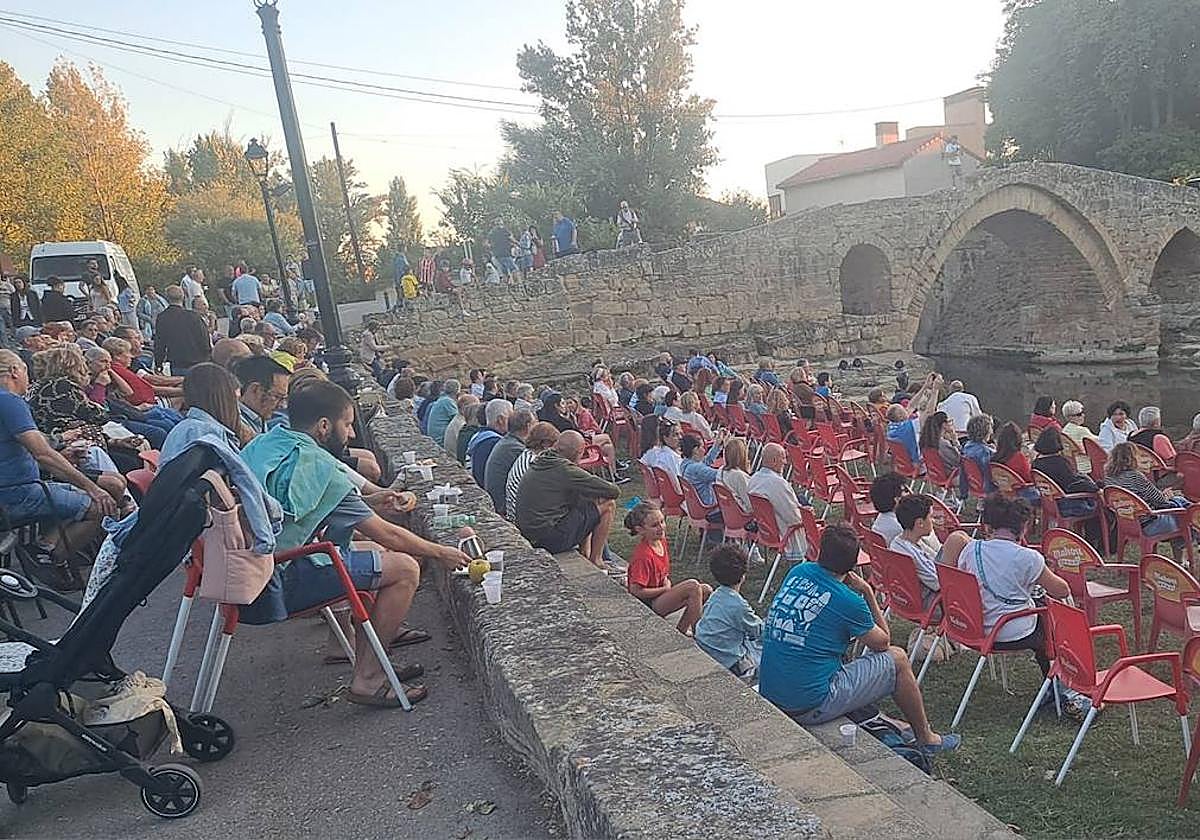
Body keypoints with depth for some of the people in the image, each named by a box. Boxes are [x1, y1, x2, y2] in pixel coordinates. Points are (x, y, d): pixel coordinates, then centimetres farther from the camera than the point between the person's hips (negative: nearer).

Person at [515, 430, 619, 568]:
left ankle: (585, 554, 27)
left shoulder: (536, 464, 9)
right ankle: (594, 560, 8)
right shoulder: (565, 469, -17)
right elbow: (613, 491, -13)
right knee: (608, 505, -3)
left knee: (583, 501, 26)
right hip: (553, 541, -9)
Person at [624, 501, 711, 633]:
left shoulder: (661, 541, 3)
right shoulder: (643, 555, -25)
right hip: (648, 605, -9)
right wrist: (666, 589, -16)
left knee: (706, 590, 0)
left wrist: (667, 581, -2)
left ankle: (681, 628, 7)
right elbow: (636, 591, -24)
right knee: (693, 586, -23)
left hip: (662, 594, 9)